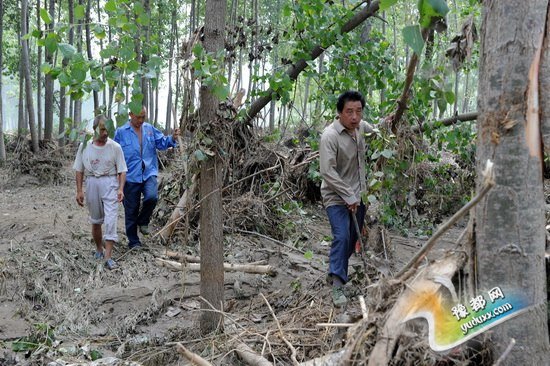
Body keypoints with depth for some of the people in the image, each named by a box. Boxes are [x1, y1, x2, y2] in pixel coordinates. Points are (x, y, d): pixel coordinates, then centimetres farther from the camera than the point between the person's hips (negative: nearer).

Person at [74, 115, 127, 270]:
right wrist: (79, 191, 2)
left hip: (110, 183, -2)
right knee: (95, 220, 15)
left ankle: (108, 256, -11)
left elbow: (122, 170, -4)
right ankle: (99, 249, 33)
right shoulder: (84, 146, 0)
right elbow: (79, 170, 6)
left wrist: (121, 189, -16)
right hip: (92, 183, 3)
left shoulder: (115, 147, -6)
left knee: (110, 219, -11)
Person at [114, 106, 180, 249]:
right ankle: (133, 242, 19)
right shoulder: (121, 132, -1)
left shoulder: (150, 129, 8)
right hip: (131, 176, -1)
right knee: (131, 210, 5)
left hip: (149, 173, 1)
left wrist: (172, 138, -12)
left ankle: (143, 222, 5)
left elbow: (161, 143, 8)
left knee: (152, 197, -25)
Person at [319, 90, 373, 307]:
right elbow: (328, 172, -25)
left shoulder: (360, 126, 0)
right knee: (341, 237, -19)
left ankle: (337, 272, 34)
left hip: (357, 195, 7)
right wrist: (348, 196, -23)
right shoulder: (330, 135, -22)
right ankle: (337, 285, -15)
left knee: (353, 238, 14)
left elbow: (373, 130, 26)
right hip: (337, 197, -7)